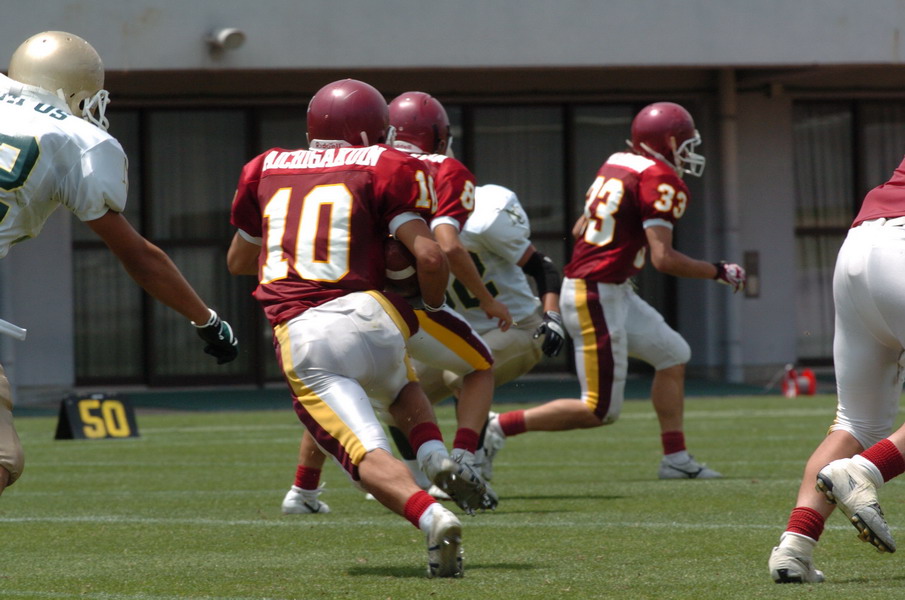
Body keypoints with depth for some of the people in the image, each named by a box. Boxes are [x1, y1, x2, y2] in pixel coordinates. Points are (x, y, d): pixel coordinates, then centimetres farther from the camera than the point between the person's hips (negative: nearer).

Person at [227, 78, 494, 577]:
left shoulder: (267, 169, 19)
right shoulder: (382, 168, 8)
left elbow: (238, 261, 32)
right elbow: (429, 256, -3)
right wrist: (433, 307, 16)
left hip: (298, 338, 0)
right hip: (365, 313, 0)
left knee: (367, 454, -8)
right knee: (401, 390, 33)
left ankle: (431, 517, -36)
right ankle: (438, 460, 6)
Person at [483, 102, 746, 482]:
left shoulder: (616, 164, 11)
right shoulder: (660, 180, -14)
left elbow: (579, 229, 18)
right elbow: (663, 258, -19)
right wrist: (719, 273, -7)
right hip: (597, 297, -10)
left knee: (673, 355, 18)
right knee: (599, 411, -5)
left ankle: (675, 459, 19)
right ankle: (501, 428, -5)